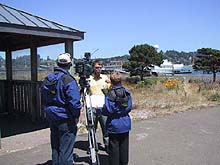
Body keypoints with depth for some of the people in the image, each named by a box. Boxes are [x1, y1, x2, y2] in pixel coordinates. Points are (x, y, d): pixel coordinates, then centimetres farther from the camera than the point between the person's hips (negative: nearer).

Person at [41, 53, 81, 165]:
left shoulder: (47, 79, 6)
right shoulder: (68, 80, -18)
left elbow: (43, 99, 15)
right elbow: (74, 101, -23)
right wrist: (76, 116, -10)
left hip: (51, 118, 7)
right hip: (65, 119, -7)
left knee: (55, 147, 20)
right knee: (66, 149, 2)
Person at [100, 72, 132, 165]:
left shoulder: (110, 95, -18)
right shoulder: (127, 92, -1)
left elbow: (107, 111, -18)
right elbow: (129, 107, 5)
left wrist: (99, 109, -1)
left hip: (114, 126, -5)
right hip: (125, 124, 5)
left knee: (114, 147, 6)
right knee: (124, 146, 16)